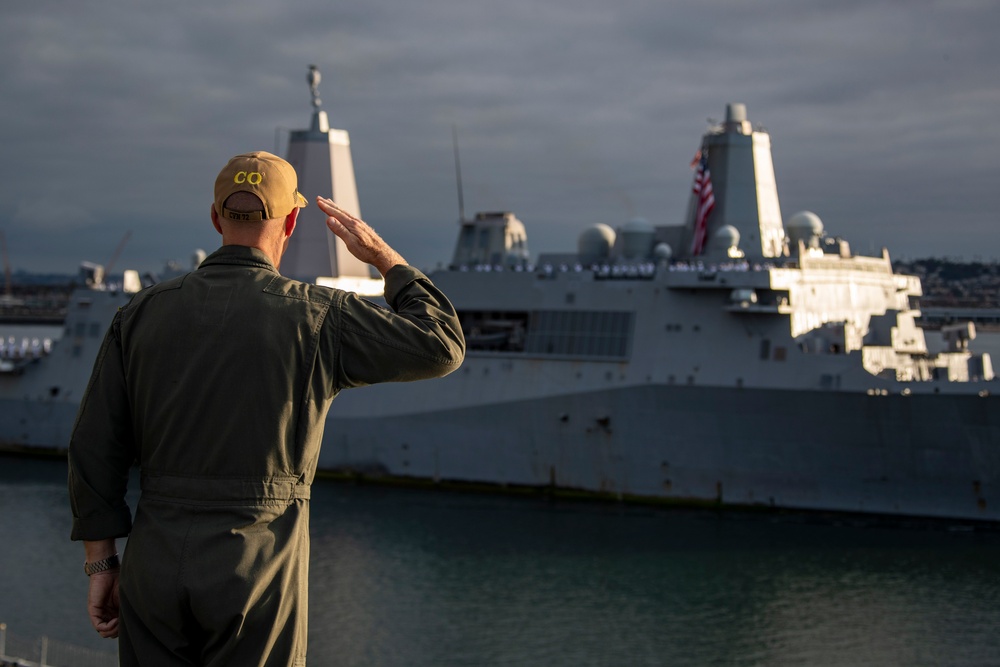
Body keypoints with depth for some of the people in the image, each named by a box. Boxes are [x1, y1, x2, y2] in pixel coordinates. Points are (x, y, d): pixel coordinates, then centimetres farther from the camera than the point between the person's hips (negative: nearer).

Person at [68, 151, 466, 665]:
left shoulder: (143, 313, 5)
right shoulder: (317, 317, -5)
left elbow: (95, 447, 4)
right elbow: (442, 348, 0)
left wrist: (101, 566, 10)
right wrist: (384, 256, 11)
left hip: (155, 565, 3)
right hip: (258, 567, -3)